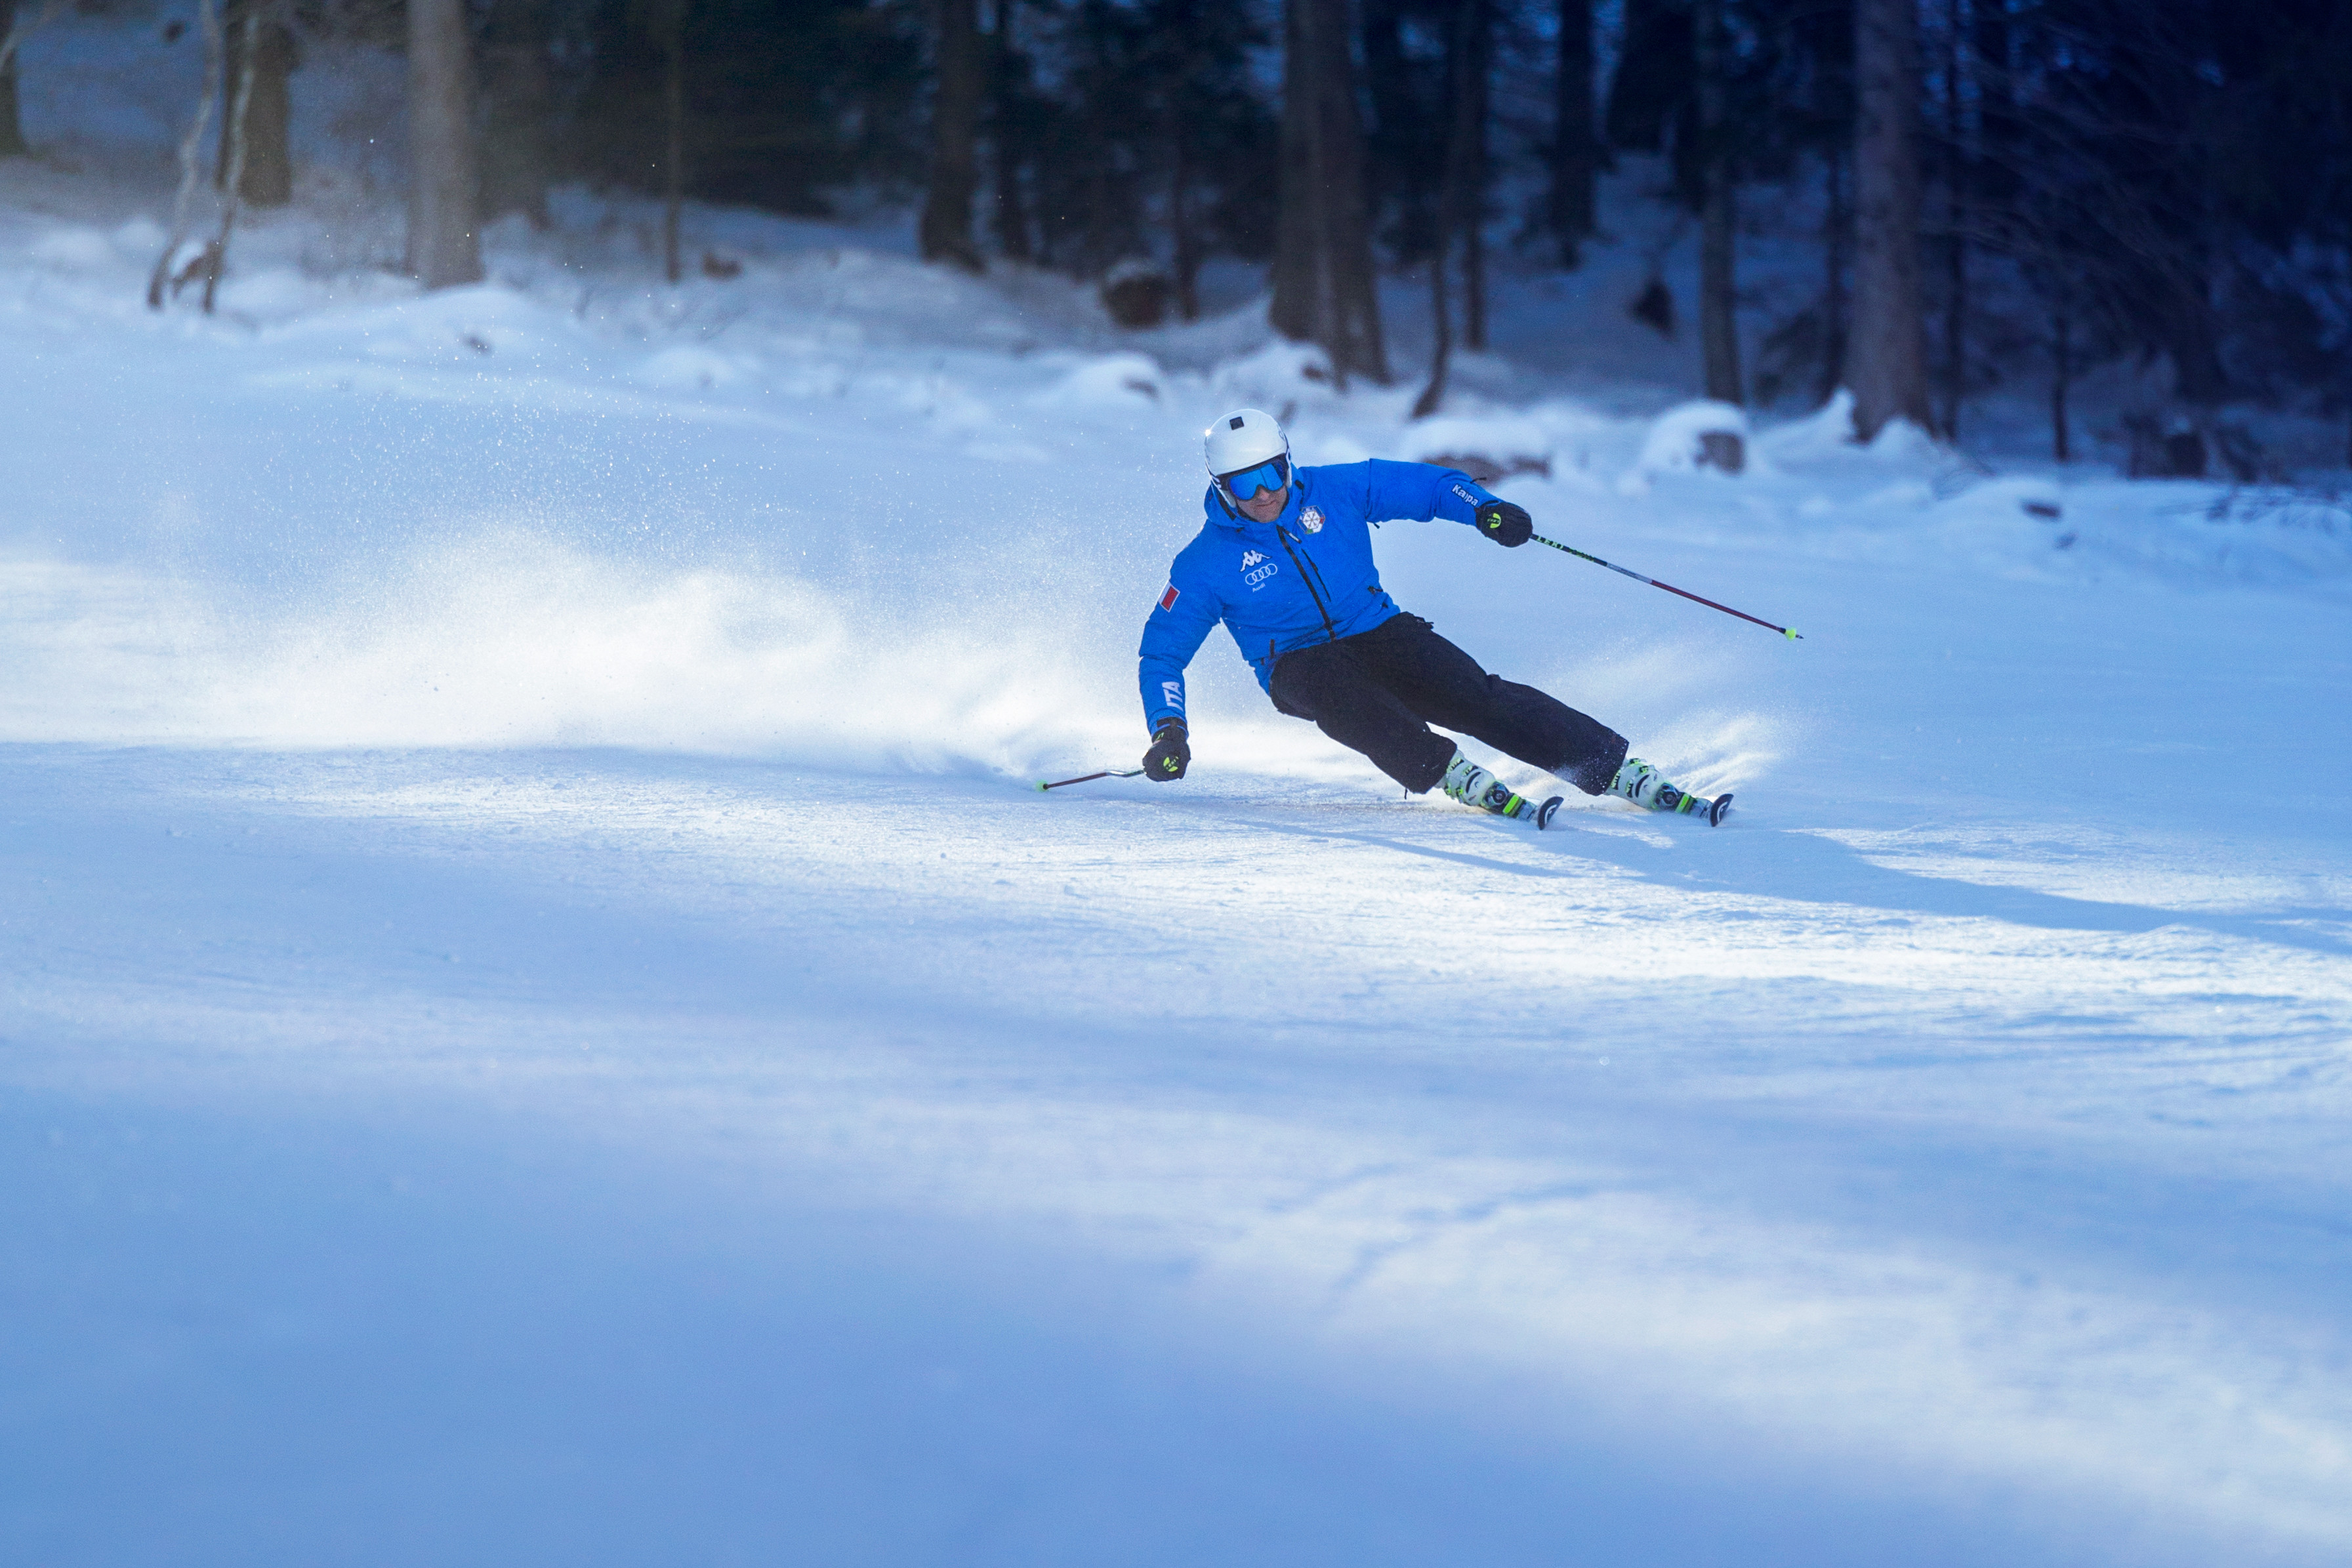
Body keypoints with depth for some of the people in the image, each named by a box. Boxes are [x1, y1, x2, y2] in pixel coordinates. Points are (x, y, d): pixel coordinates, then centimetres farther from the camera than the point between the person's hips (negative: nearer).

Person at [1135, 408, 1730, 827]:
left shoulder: (1335, 492, -2)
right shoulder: (1206, 565, -8)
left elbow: (1425, 484, 5)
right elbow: (1162, 652, -3)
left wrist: (1483, 509, -15)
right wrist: (1168, 731, -17)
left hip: (1379, 634, 2)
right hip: (1299, 665, -1)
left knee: (1476, 696, -20)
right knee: (1342, 694, -38)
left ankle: (1621, 771, -25)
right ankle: (1453, 777, -46)